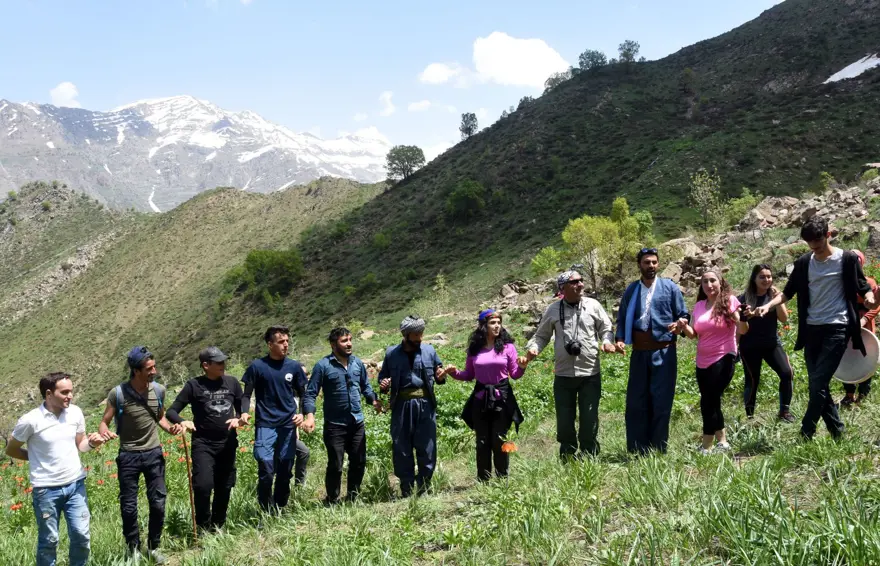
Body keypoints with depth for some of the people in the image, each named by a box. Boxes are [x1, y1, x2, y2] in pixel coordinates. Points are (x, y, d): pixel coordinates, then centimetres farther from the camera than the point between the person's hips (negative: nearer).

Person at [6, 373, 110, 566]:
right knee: (49, 540, 9)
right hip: (46, 489, -4)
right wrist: (39, 458, -3)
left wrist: (91, 443, -11)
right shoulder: (30, 420, -16)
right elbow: (11, 450, -1)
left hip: (76, 484, 4)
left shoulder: (75, 412, -3)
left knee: (81, 535, 7)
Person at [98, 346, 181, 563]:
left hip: (154, 453, 2)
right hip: (129, 456, -2)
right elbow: (104, 422, -6)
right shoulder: (118, 394, -14)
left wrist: (170, 428, -7)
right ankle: (134, 549, 25)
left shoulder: (159, 390, -4)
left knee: (158, 503, 6)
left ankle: (154, 547, 25)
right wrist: (103, 432, -29)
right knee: (129, 507, 7)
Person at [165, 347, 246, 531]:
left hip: (228, 444, 4)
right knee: (203, 485, -18)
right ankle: (203, 529, 1)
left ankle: (217, 528, 25)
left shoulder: (232, 382, 5)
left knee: (224, 488, 8)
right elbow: (171, 411, -4)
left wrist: (239, 419, -7)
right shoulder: (194, 385, -5)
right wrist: (182, 422, -25)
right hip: (203, 444, -4)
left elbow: (242, 410, 16)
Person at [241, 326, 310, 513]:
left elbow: (303, 394, 13)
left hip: (288, 426, 3)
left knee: (285, 472, 8)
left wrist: (302, 414, -4)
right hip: (265, 426, -3)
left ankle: (280, 511, 20)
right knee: (266, 472, -9)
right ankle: (267, 513, 2)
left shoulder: (294, 366, 5)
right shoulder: (257, 366, -3)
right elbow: (247, 394, 3)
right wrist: (244, 413, -15)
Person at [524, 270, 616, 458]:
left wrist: (607, 342, -13)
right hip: (563, 375, 1)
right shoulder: (553, 309, 2)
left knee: (589, 420, 4)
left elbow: (606, 328, 8)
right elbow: (541, 335, 10)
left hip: (590, 374, 0)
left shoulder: (593, 305, 1)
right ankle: (567, 461, 21)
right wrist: (532, 349, -8)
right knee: (564, 421, 7)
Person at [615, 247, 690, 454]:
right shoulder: (631, 290, 10)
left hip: (664, 353, -2)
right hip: (639, 353, 2)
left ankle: (658, 451, 9)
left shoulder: (670, 287, 4)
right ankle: (637, 451, 11)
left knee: (661, 402, 0)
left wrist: (681, 322, -17)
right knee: (636, 402, 4)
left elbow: (684, 314, 5)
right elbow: (622, 318, 10)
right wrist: (620, 339, -6)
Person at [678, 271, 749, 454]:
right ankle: (722, 441, 24)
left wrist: (743, 318, -33)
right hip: (703, 362, 6)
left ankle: (706, 447, 0)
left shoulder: (730, 301, -7)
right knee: (711, 403, 11)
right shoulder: (699, 306, 8)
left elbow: (742, 331, -12)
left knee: (708, 403, -8)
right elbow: (694, 334, 10)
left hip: (723, 359, -6)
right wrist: (683, 327, -10)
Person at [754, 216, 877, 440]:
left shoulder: (847, 259, -3)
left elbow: (863, 287, 2)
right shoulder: (803, 263, 7)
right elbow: (788, 292, 13)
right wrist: (769, 305, -5)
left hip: (837, 328, -5)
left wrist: (869, 297, -22)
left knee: (818, 383, -11)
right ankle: (837, 432, 18)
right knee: (817, 385, 6)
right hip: (811, 329, 5)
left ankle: (805, 435, -7)